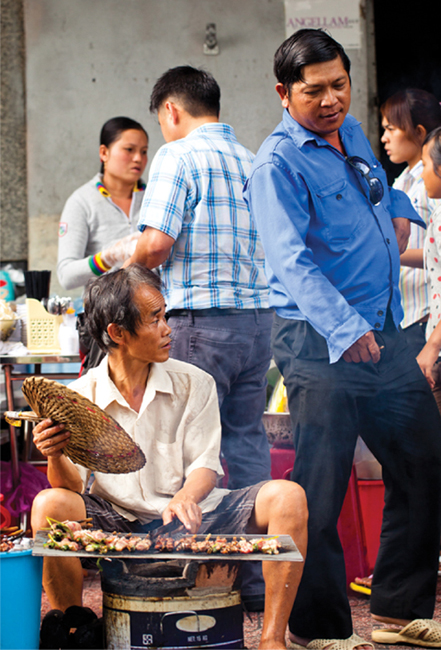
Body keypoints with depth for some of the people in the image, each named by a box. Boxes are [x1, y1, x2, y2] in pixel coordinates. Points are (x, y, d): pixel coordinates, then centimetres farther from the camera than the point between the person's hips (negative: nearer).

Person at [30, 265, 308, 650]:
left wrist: (185, 499, -27)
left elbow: (205, 466, -4)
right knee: (50, 506, -30)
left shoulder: (194, 384, 3)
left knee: (287, 497, -21)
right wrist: (56, 458, -29)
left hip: (191, 520, 1)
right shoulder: (79, 398, 0)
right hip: (118, 526, -1)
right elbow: (73, 484, -5)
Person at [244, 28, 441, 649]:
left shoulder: (352, 134, 15)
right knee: (321, 489, -6)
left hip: (384, 333, 8)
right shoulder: (279, 164, -11)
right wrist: (345, 329, -35)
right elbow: (292, 261, -24)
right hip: (320, 343, -8)